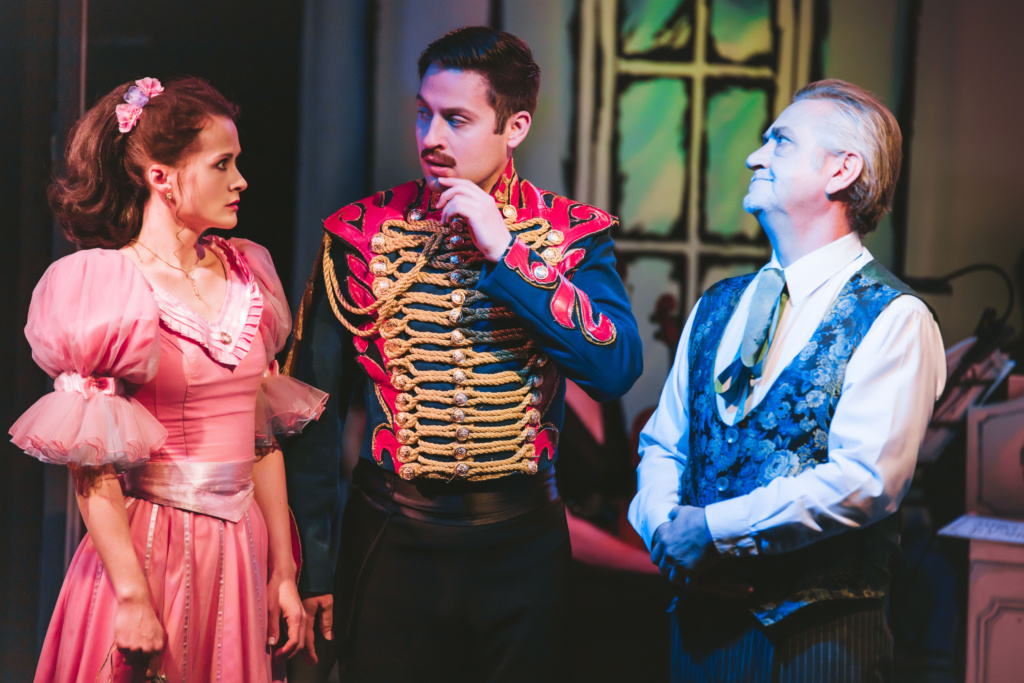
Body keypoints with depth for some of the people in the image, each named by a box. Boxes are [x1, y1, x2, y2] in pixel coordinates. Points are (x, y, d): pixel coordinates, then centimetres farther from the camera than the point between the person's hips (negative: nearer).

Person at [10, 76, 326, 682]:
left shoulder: (245, 277, 8)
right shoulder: (104, 287, -9)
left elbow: (264, 437, 9)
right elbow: (91, 466, -13)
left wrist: (284, 571, 7)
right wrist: (132, 596, -17)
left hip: (238, 551, 5)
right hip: (146, 549, -5)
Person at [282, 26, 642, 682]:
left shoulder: (571, 233, 0)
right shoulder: (364, 233, 0)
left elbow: (619, 369, -15)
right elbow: (315, 411, 2)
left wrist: (507, 253, -18)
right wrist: (313, 570, -1)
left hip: (522, 546, 0)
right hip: (392, 539, 0)